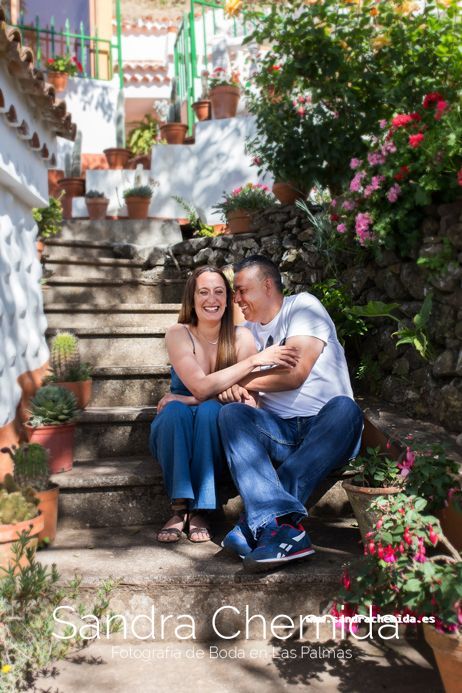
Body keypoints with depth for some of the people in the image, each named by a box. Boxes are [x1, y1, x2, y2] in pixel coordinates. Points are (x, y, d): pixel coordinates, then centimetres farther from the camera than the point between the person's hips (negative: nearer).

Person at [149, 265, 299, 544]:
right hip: (176, 433, 0)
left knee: (210, 410, -32)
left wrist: (189, 401, -24)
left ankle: (199, 510, -24)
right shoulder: (179, 334, -11)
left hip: (216, 435, 0)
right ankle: (180, 508, -25)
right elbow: (201, 387, -25)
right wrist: (255, 360, -30)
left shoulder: (241, 337, -9)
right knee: (175, 411, -32)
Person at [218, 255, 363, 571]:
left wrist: (239, 381, -1)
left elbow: (294, 373, -11)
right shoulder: (249, 330, 21)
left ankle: (258, 526, -42)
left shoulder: (303, 306, 2)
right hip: (280, 433, 4)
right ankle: (280, 524, -43)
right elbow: (241, 384, 14)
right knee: (231, 413, -22)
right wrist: (232, 389, -11)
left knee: (344, 408, -35)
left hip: (327, 428, -4)